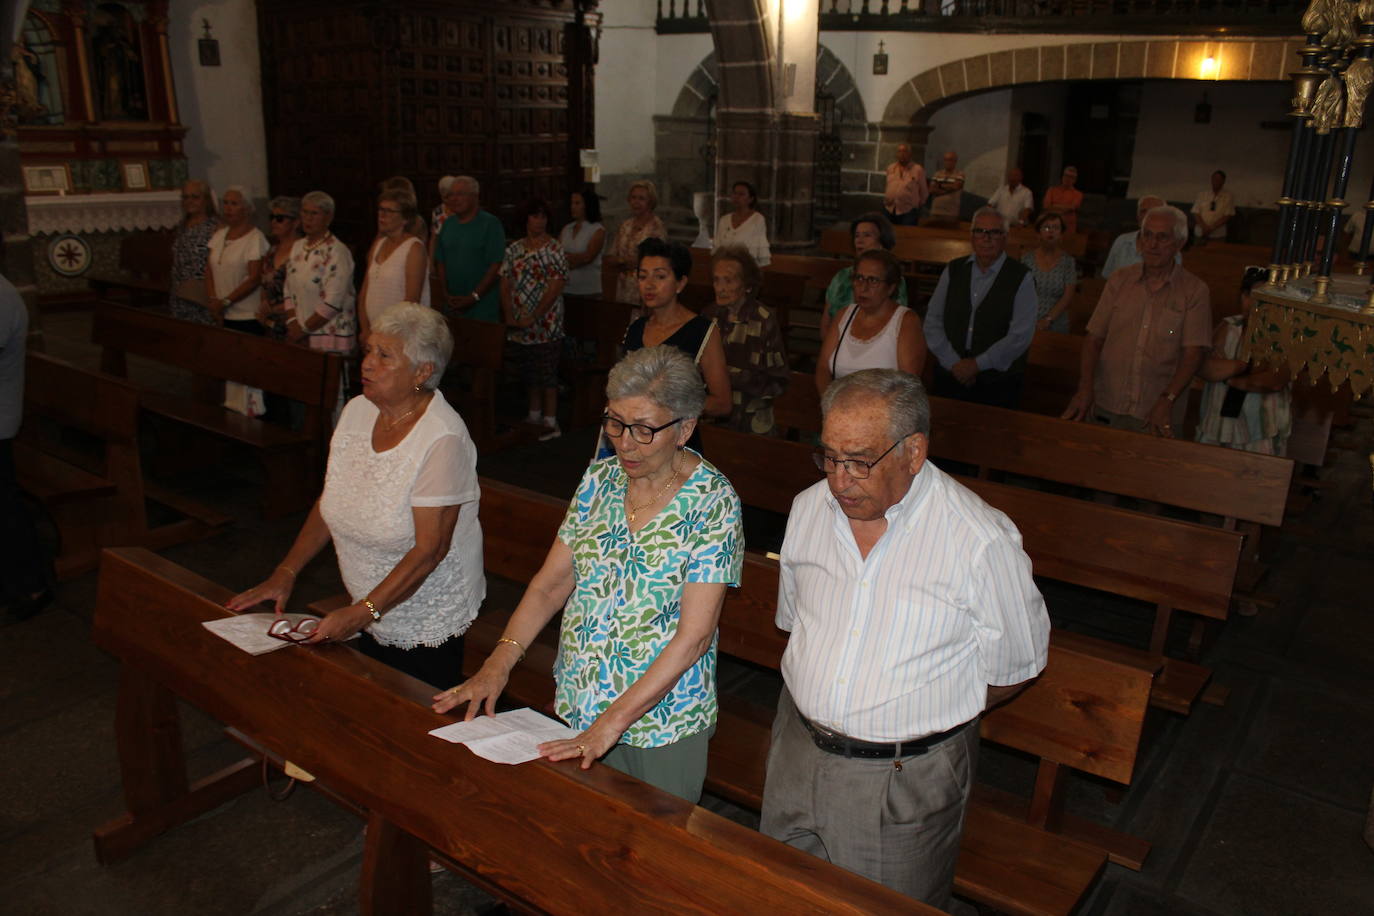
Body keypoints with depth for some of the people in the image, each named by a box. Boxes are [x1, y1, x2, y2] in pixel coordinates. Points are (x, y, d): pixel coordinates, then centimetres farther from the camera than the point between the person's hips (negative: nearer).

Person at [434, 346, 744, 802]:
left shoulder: (713, 501, -16)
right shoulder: (602, 478, 0)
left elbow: (694, 635, -20)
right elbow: (551, 582, 2)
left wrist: (614, 721, -23)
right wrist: (499, 662, -10)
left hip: (663, 719, -4)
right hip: (578, 706, 5)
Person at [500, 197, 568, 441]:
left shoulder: (554, 250, -6)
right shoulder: (514, 249, 10)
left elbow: (555, 288, -13)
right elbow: (505, 285, 8)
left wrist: (532, 318, -15)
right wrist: (509, 317, -3)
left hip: (545, 325, -5)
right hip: (519, 327, 5)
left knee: (547, 373, -2)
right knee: (529, 374, 13)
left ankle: (550, 423, 4)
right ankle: (534, 416, 26)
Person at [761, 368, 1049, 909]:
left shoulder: (982, 541, -20)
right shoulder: (808, 508, -3)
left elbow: (1015, 667, -7)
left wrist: (929, 719, 2)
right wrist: (822, 709, 11)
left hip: (905, 781, -4)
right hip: (798, 746, 5)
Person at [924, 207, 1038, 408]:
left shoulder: (1021, 278, -4)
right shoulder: (953, 270, 7)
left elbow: (1020, 336, -12)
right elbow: (932, 321, 2)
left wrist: (977, 364, -14)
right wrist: (953, 363, -9)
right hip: (949, 376, 3)